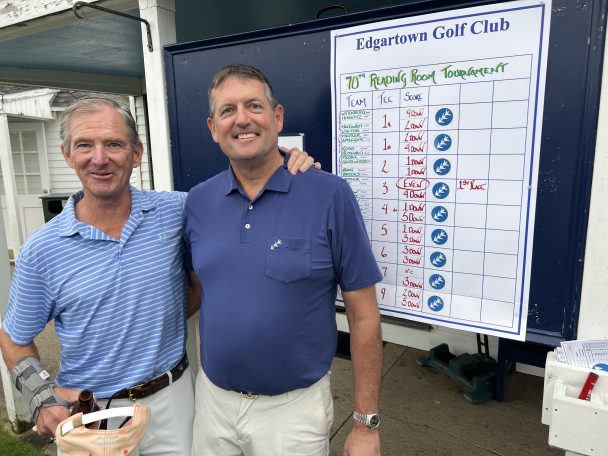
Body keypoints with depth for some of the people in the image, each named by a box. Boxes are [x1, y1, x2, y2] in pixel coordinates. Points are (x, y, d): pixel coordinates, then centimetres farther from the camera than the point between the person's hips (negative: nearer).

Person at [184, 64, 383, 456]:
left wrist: (367, 422, -8)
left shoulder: (330, 195, -15)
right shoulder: (198, 201, -3)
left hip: (294, 406, -3)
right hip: (212, 398, 4)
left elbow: (363, 313, -11)